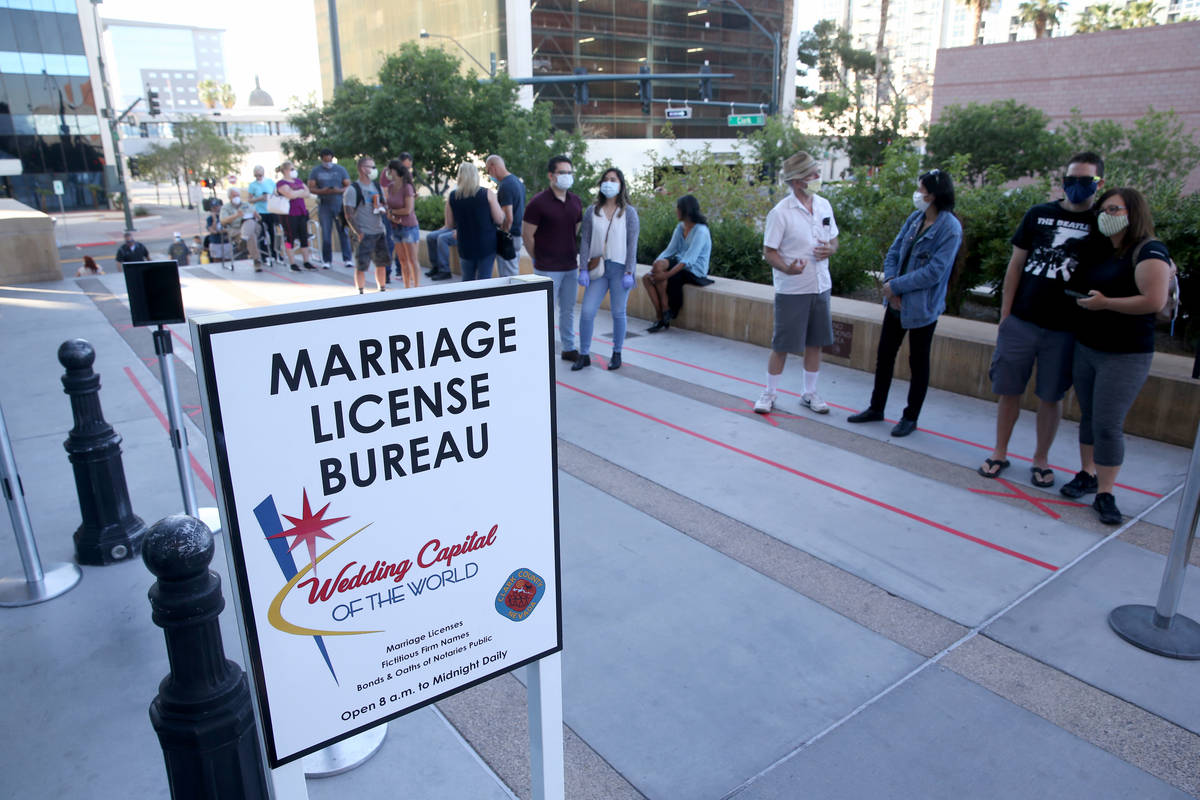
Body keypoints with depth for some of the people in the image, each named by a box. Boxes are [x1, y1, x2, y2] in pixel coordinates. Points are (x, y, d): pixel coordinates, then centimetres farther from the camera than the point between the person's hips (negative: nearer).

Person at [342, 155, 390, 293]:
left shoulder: (377, 186, 12)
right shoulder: (353, 189, -9)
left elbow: (384, 206, 21)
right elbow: (349, 215, -12)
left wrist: (383, 208, -4)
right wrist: (358, 233, -18)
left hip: (379, 232, 7)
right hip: (364, 234, -7)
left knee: (381, 264, 12)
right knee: (361, 266, -3)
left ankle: (382, 291, 25)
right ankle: (361, 294, 5)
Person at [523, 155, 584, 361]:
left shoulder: (576, 202, 7)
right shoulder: (538, 203, -12)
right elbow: (527, 235, -9)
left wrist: (575, 255, 11)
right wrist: (540, 259, -1)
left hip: (570, 266, 6)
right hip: (547, 269, -6)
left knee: (568, 310, 14)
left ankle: (569, 348, 25)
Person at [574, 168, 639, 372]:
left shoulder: (629, 212, 1)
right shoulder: (592, 212, 7)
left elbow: (632, 244, -2)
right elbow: (585, 241, 5)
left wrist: (629, 272, -9)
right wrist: (583, 269, -2)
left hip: (620, 268, -2)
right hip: (598, 268, 2)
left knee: (618, 313, 5)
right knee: (587, 312, -4)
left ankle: (617, 354, 20)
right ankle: (584, 355, 8)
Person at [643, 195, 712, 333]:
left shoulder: (700, 231, -17)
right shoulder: (680, 227, 9)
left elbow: (688, 260, -25)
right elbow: (669, 250, 8)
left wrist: (666, 274, -32)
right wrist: (655, 263, -11)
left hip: (694, 272, -8)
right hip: (680, 265, 8)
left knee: (660, 265, -30)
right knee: (647, 278, -12)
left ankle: (666, 309, -21)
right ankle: (661, 318, -13)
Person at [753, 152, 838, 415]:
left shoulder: (824, 205, 5)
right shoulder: (780, 212, -13)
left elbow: (834, 240, 15)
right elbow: (769, 252, -12)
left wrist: (829, 249, -8)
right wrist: (787, 268, -30)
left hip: (821, 286, 6)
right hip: (792, 290, -6)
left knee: (815, 342, 12)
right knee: (782, 345, 2)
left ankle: (809, 393, 27)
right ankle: (769, 393, 19)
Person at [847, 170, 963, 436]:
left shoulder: (950, 228, -16)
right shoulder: (914, 219, 4)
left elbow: (935, 272, -21)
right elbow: (894, 252, 7)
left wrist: (896, 286, -18)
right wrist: (890, 281, -10)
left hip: (922, 307, -7)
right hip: (896, 303, 7)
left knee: (918, 362, 7)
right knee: (884, 355, 14)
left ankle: (910, 417, 21)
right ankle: (876, 408, 30)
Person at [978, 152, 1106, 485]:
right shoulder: (1038, 214, 5)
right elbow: (1015, 265, 6)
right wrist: (1005, 314, 2)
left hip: (1064, 329, -1)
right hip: (1020, 322, 1)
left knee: (1051, 397, 8)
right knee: (1009, 390, 7)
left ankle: (1041, 459, 23)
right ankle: (999, 453, 22)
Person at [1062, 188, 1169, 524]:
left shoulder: (1149, 251, -12)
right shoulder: (1100, 252, 12)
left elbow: (1155, 301, -23)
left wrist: (1104, 302, -18)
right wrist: (1079, 297, 8)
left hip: (1125, 356, -7)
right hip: (1085, 348, 7)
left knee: (1108, 425, -8)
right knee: (1088, 417, 13)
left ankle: (1105, 494, 0)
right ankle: (1087, 474, 26)